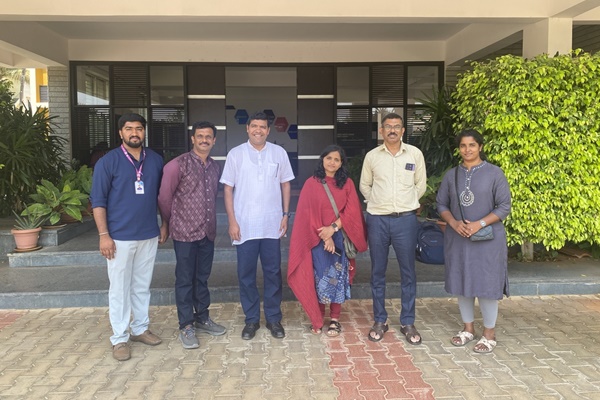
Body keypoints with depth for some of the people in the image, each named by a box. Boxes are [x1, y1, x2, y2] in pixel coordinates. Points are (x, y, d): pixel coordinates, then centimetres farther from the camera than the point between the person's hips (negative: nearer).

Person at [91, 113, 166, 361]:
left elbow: (162, 196, 13)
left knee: (142, 286, 15)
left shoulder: (155, 160, 5)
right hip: (120, 237, -4)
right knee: (119, 289, 5)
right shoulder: (108, 162, -6)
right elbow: (98, 201, -7)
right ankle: (119, 338, 17)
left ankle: (140, 328, 30)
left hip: (149, 235, 4)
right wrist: (104, 235, -12)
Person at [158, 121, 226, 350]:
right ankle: (186, 326, 14)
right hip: (185, 232, -5)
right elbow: (164, 196, -4)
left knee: (202, 277, 15)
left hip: (208, 232, 6)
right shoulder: (178, 165, -9)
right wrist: (166, 223, 6)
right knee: (185, 280, 3)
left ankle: (202, 318, 29)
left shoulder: (215, 167, 10)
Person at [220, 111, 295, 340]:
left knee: (273, 272, 8)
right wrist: (232, 221, -6)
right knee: (246, 274, 6)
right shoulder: (236, 154, -1)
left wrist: (285, 214, 2)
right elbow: (228, 188, 0)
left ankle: (273, 318, 21)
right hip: (244, 225, -1)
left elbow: (285, 184, 9)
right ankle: (251, 319, 21)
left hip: (272, 224, 1)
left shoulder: (279, 153, 3)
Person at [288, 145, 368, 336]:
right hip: (318, 239, -1)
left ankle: (335, 319, 16)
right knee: (319, 277, 3)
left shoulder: (347, 183, 6)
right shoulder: (311, 183, 0)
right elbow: (308, 213, -5)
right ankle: (318, 319, 15)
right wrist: (324, 236, -12)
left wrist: (333, 228, -15)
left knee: (338, 277, 5)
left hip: (340, 238, 1)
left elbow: (352, 210, -2)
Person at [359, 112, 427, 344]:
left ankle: (408, 323, 17)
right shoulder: (372, 156, 3)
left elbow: (421, 185, 11)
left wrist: (406, 203, 9)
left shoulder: (415, 154, 2)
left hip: (405, 219, 0)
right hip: (377, 220, 1)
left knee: (408, 273, 4)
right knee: (377, 272, 8)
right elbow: (364, 185, 14)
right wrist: (378, 203, 6)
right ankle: (379, 321, 21)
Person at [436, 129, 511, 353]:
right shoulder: (451, 175, 7)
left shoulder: (494, 173, -4)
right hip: (457, 239, 4)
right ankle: (468, 328, 27)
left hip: (487, 239, -3)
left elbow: (504, 206, -6)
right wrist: (454, 222, -10)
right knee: (461, 283, 10)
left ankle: (489, 334, 18)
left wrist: (479, 224, -17)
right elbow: (441, 204, 9)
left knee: (486, 284, 1)